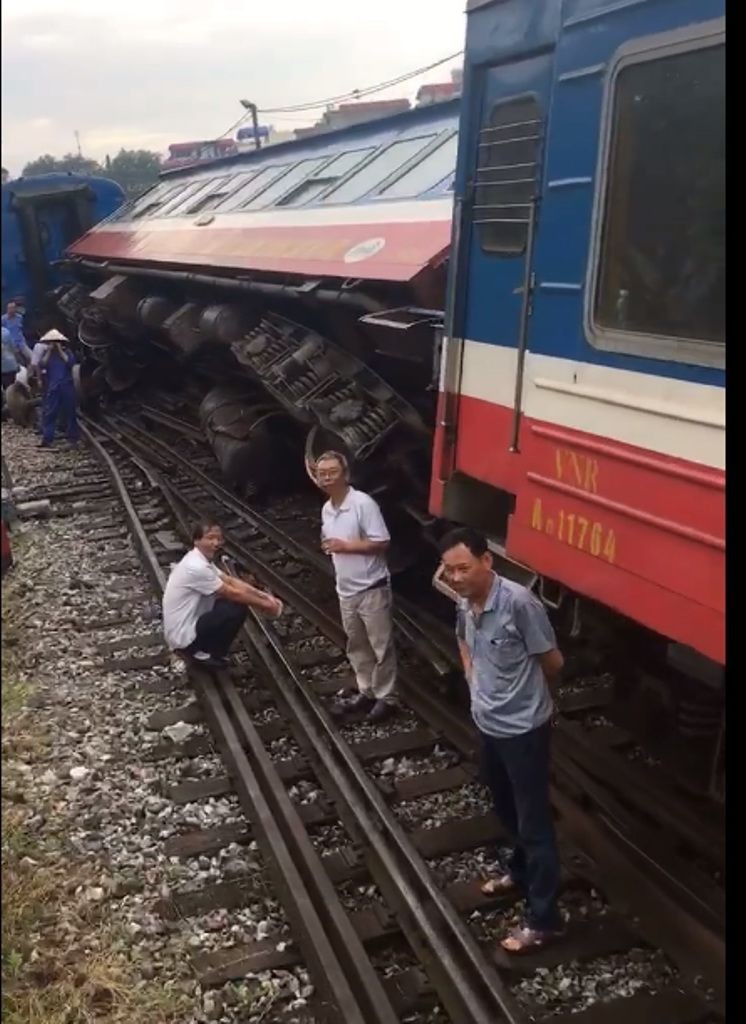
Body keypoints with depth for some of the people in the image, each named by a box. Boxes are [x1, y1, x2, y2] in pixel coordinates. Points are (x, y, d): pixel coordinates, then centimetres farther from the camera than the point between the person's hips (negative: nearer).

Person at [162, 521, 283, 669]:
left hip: (186, 625, 10)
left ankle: (201, 648, 13)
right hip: (183, 636, -10)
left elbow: (230, 581, 8)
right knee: (238, 609, -16)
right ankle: (202, 653, -1)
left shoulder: (201, 559, 4)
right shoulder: (197, 567, -25)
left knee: (239, 600, 9)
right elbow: (233, 593, -18)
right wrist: (264, 605, -7)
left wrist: (265, 596, 0)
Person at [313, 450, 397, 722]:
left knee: (381, 646, 3)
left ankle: (386, 697, 15)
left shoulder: (363, 503, -17)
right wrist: (329, 547, -1)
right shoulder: (326, 510, 7)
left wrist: (346, 546, -21)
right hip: (346, 590, 8)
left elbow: (382, 543, -20)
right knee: (356, 646, 17)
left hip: (372, 588, -8)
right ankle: (366, 693, 30)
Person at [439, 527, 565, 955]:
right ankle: (522, 872, 48)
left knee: (533, 820, 3)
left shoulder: (519, 602, -26)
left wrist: (524, 692, 4)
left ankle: (544, 919, 14)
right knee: (507, 810, 25)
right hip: (489, 724, 7)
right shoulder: (465, 604, -3)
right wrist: (476, 683, 8)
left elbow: (553, 662, -14)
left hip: (524, 728, -7)